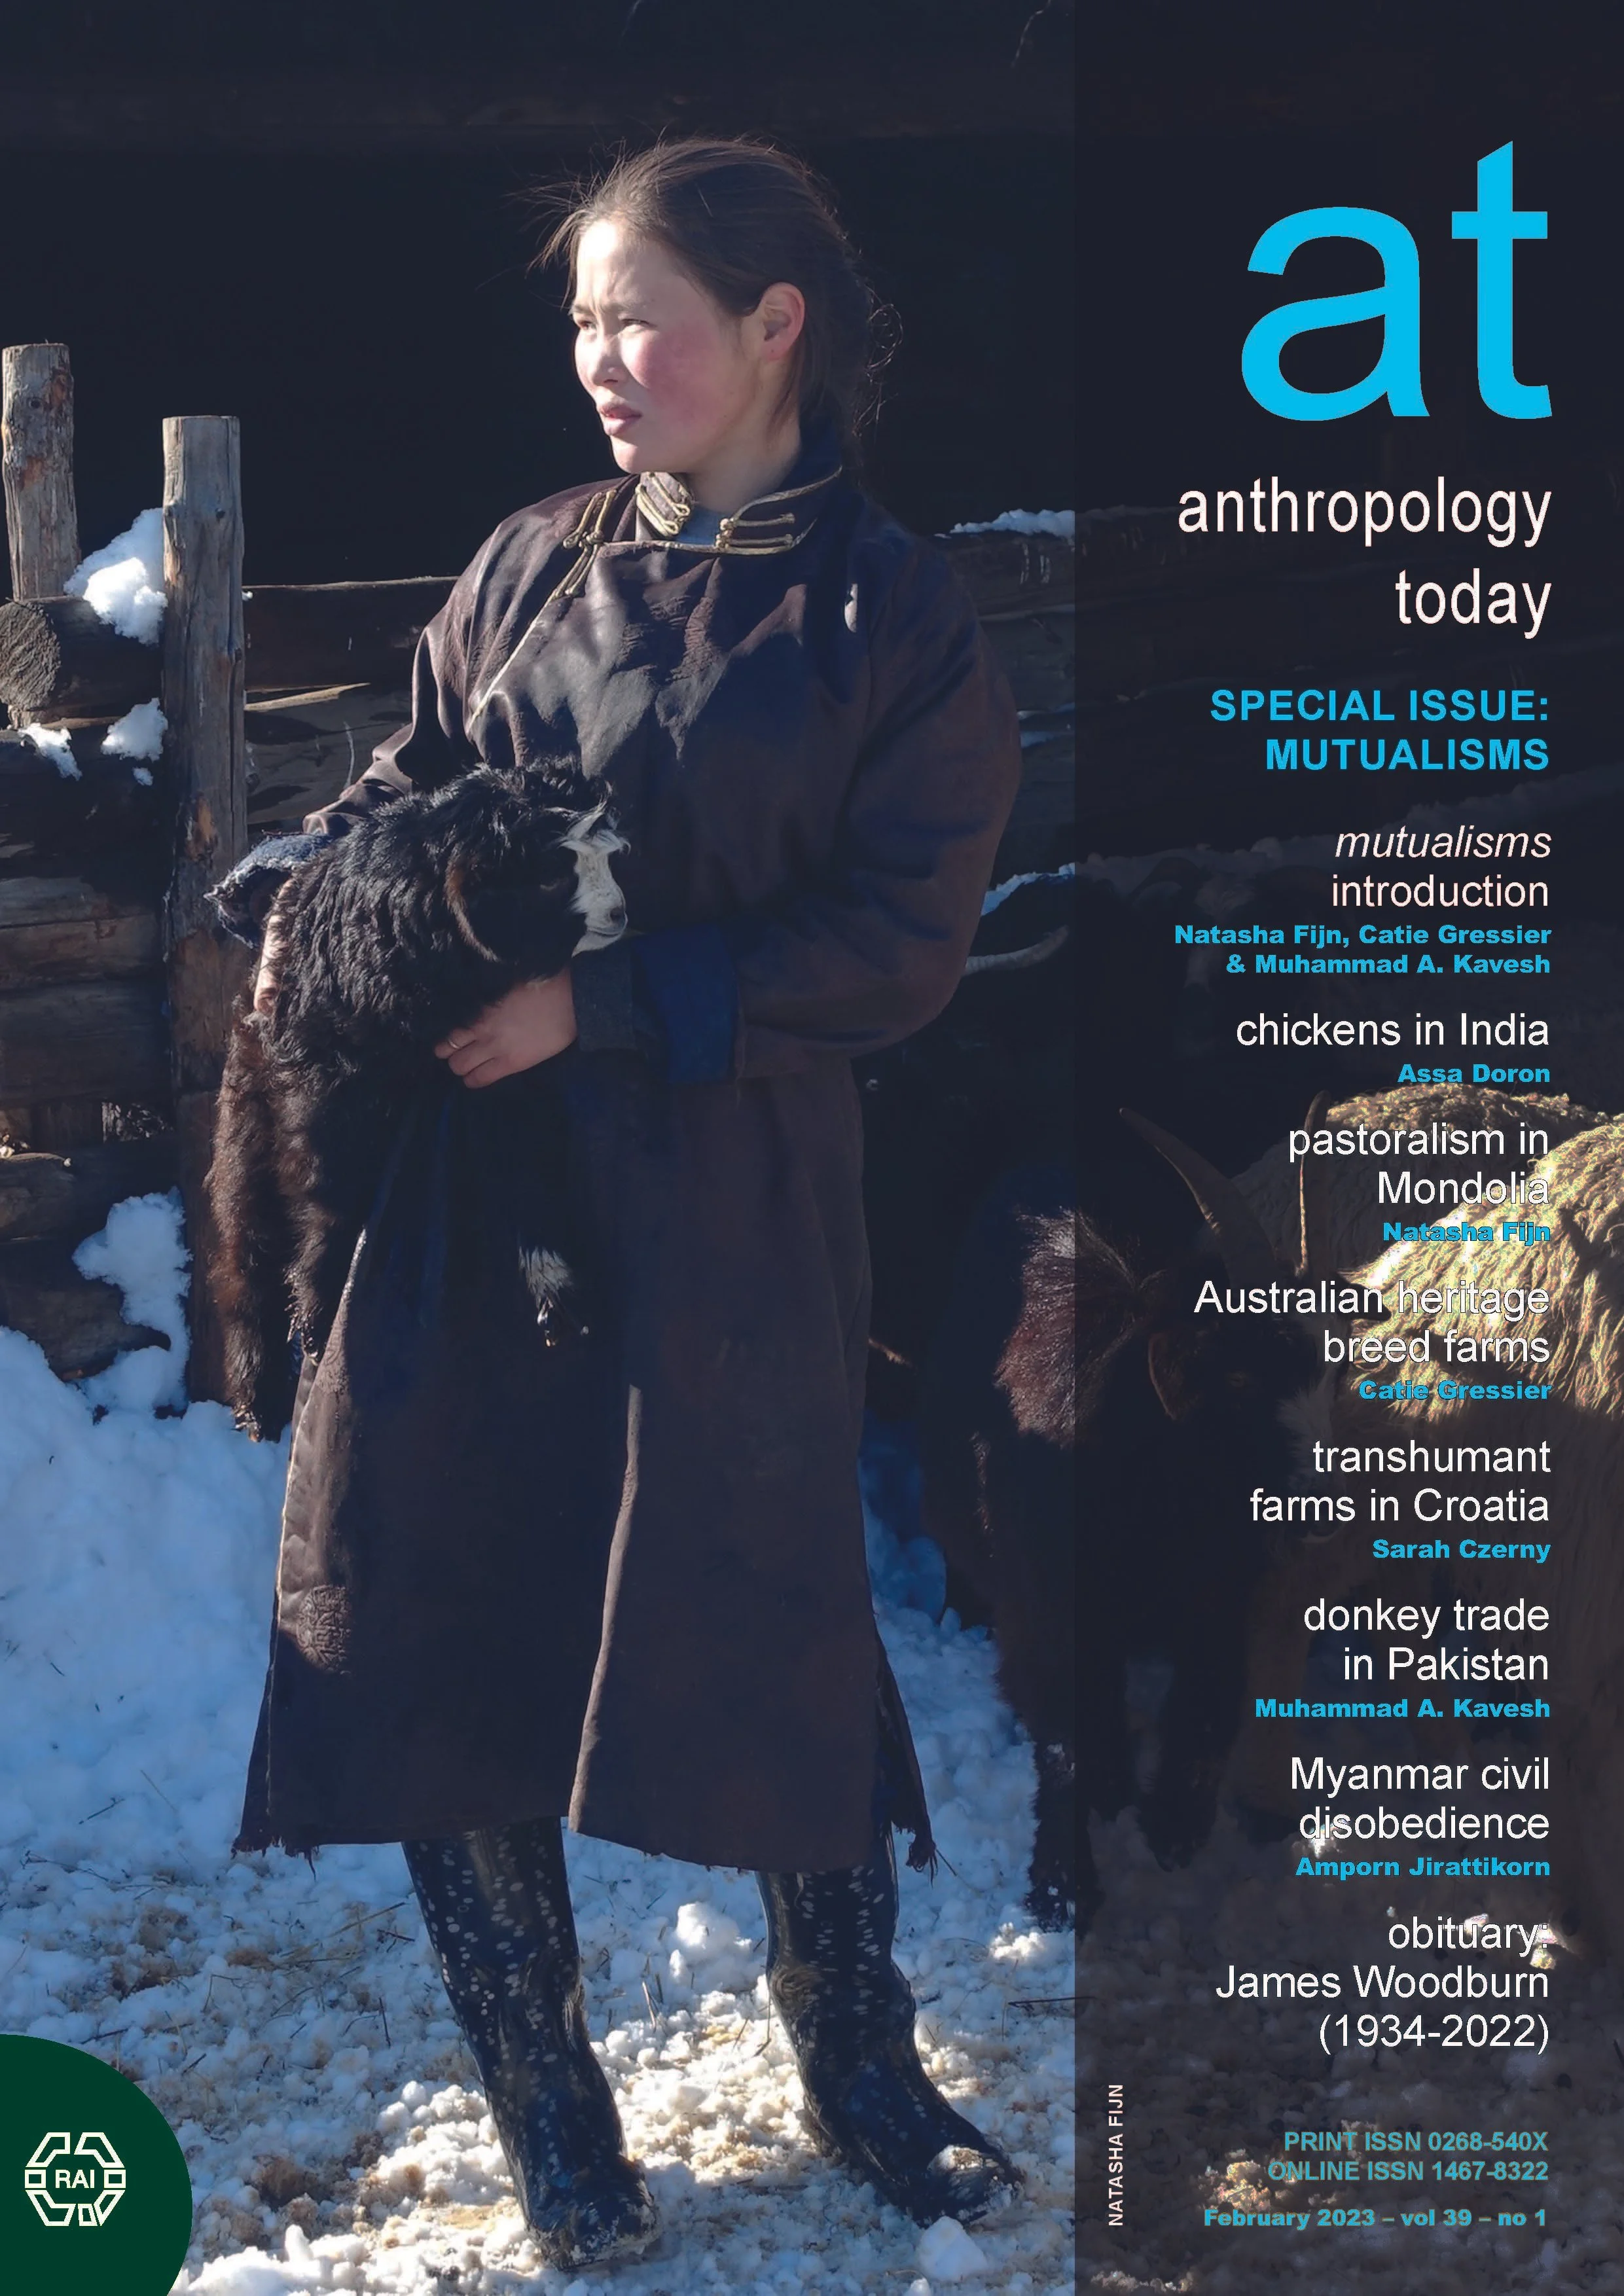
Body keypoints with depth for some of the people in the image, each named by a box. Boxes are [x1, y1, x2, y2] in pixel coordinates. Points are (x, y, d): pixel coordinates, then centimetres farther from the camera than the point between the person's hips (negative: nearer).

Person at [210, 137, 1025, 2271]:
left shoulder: (894, 620, -5)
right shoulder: (533, 563, 9)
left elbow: (896, 944, -11)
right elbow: (406, 775, 18)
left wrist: (602, 1004, -18)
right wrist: (304, 894, -5)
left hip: (724, 1217, -4)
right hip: (458, 1185, 4)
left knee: (770, 1626, 3)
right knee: (440, 1626, 6)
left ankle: (861, 2068, 27)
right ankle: (544, 2107, 23)